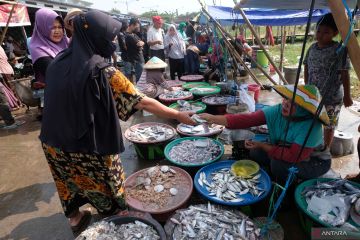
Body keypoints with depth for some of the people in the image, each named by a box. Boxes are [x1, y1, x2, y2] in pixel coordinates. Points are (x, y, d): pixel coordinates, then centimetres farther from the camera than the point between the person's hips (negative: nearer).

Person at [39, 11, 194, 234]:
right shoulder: (103, 71, -23)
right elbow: (142, 102, -21)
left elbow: (60, 101, 7)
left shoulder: (58, 63, -3)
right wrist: (178, 115, -12)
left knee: (69, 181, 29)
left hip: (55, 141, 7)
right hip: (90, 147, -6)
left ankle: (75, 218, 52)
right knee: (106, 188, 19)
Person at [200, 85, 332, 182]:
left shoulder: (311, 126, -34)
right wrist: (213, 118, -39)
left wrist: (263, 146, -28)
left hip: (316, 161, -5)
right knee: (256, 152, -11)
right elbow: (246, 119, -29)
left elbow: (294, 156, -37)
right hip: (286, 151, 5)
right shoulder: (276, 111, -20)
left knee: (279, 164, -29)